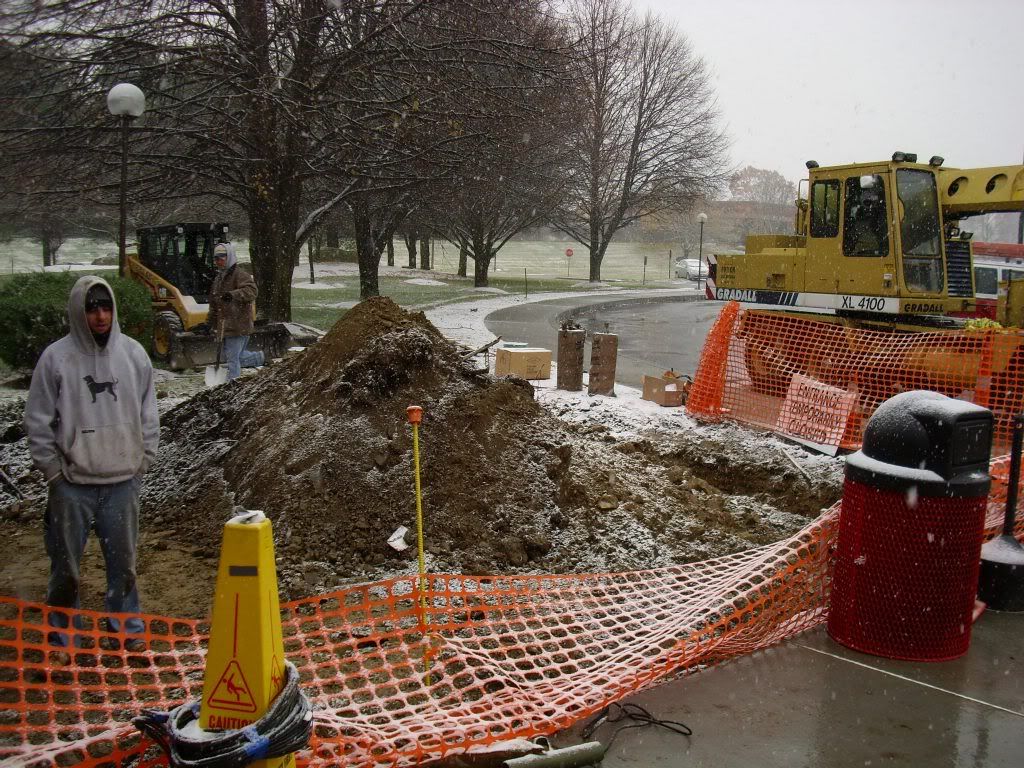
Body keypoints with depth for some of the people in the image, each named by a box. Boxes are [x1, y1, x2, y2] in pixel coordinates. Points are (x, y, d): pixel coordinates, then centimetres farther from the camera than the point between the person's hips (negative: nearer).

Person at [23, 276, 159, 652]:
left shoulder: (134, 353, 1)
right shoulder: (55, 357, -6)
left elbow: (148, 414, 9)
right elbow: (38, 421, -1)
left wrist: (143, 460, 5)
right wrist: (53, 470, -3)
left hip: (123, 480, 2)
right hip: (72, 483, -2)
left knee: (123, 560, 12)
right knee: (66, 565, 8)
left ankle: (126, 628, 28)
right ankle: (63, 635, 25)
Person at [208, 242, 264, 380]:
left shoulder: (240, 274, -10)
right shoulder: (219, 278, 19)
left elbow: (251, 291, -28)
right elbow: (214, 303, 26)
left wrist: (234, 295, -42)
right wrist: (210, 321, 25)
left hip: (238, 325, -10)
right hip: (226, 326, 10)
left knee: (232, 358, -7)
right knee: (227, 355, 16)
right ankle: (259, 358, 29)